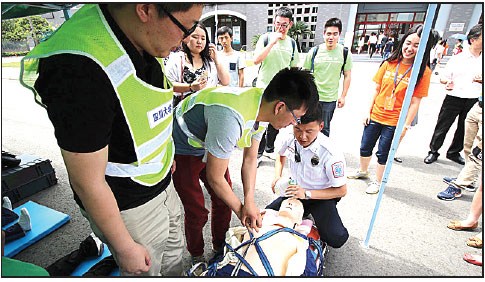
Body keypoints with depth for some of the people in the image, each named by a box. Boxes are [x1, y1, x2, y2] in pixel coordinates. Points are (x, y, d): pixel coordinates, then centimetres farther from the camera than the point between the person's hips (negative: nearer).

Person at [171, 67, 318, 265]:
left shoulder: (262, 107, -14)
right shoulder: (231, 118, -42)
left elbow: (250, 159, -4)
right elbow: (215, 178, -28)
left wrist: (249, 201, -12)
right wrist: (241, 209, -13)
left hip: (207, 145, 7)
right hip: (182, 151, -7)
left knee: (224, 200, 10)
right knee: (197, 211, -2)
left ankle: (220, 248, 35)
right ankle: (197, 257, 28)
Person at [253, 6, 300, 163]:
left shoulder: (292, 43, 8)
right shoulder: (266, 38, -2)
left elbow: (294, 68, 12)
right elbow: (256, 60, -15)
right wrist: (273, 42, -19)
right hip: (264, 88, -3)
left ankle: (270, 148, 32)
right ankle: (258, 153, 12)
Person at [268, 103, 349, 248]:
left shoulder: (331, 154, -29)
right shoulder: (288, 140, -15)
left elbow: (341, 190, -18)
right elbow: (281, 155, 12)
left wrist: (306, 194, -27)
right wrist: (277, 177, -6)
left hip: (321, 197, -4)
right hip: (295, 191, 5)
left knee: (336, 239, -24)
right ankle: (304, 213, 16)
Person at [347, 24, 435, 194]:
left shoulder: (423, 72, -9)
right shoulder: (389, 64, -1)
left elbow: (415, 103, -9)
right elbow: (377, 89, 4)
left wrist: (405, 125, -11)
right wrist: (368, 111, 2)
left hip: (394, 122, -3)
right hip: (375, 116, 4)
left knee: (383, 153, 9)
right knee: (365, 147, 17)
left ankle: (377, 182, 32)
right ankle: (362, 171, 43)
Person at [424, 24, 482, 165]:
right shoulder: (457, 58, -2)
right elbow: (443, 78, -1)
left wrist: (480, 80, -12)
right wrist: (447, 82, -23)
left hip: (473, 101, 4)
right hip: (454, 99, -3)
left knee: (464, 129, 13)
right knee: (442, 126, 1)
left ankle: (454, 152, 29)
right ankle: (433, 151, 15)